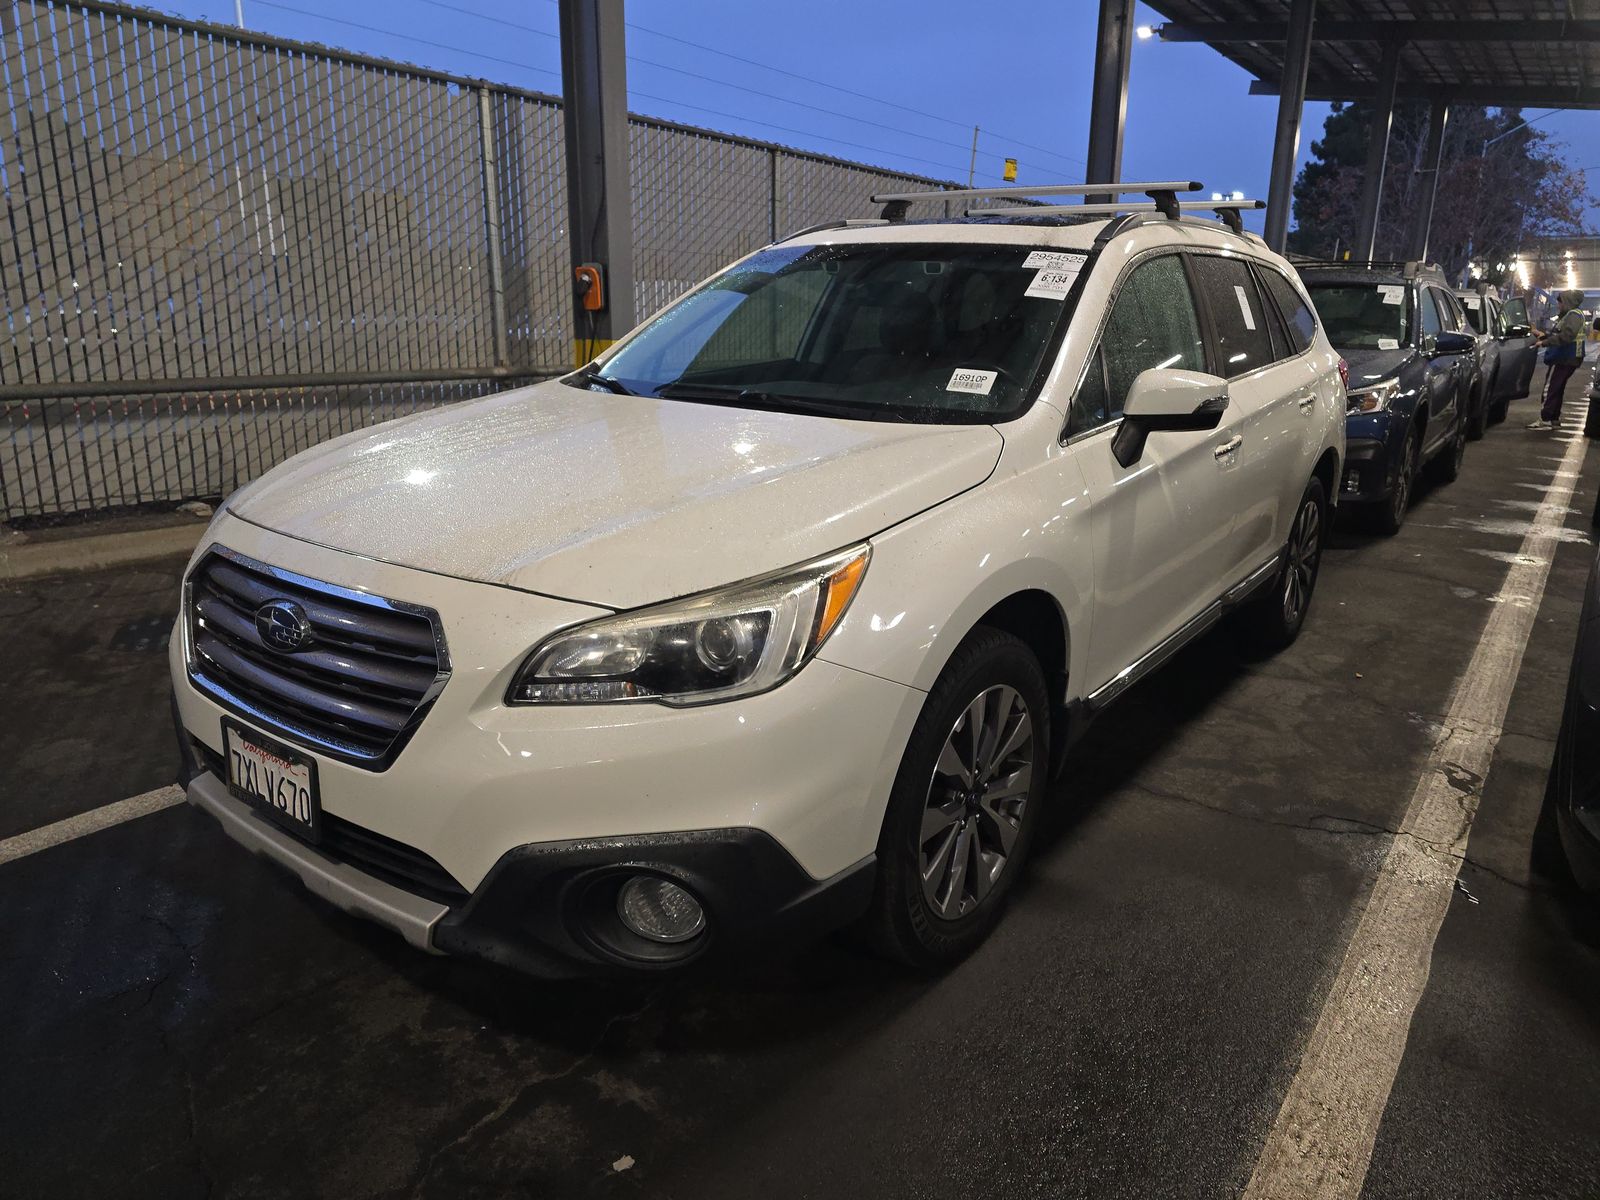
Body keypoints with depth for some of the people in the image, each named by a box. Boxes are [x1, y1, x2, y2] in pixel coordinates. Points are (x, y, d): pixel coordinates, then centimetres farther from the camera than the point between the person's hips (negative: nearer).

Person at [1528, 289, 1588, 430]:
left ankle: (1545, 420, -13)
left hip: (1564, 359, -11)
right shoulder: (1568, 315, 18)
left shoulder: (1574, 315, -14)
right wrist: (1545, 336, 13)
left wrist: (1544, 342, -24)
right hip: (1564, 358, 11)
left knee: (1550, 388, -11)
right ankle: (1554, 418, 21)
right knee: (1556, 389, 15)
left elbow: (1566, 336, -26)